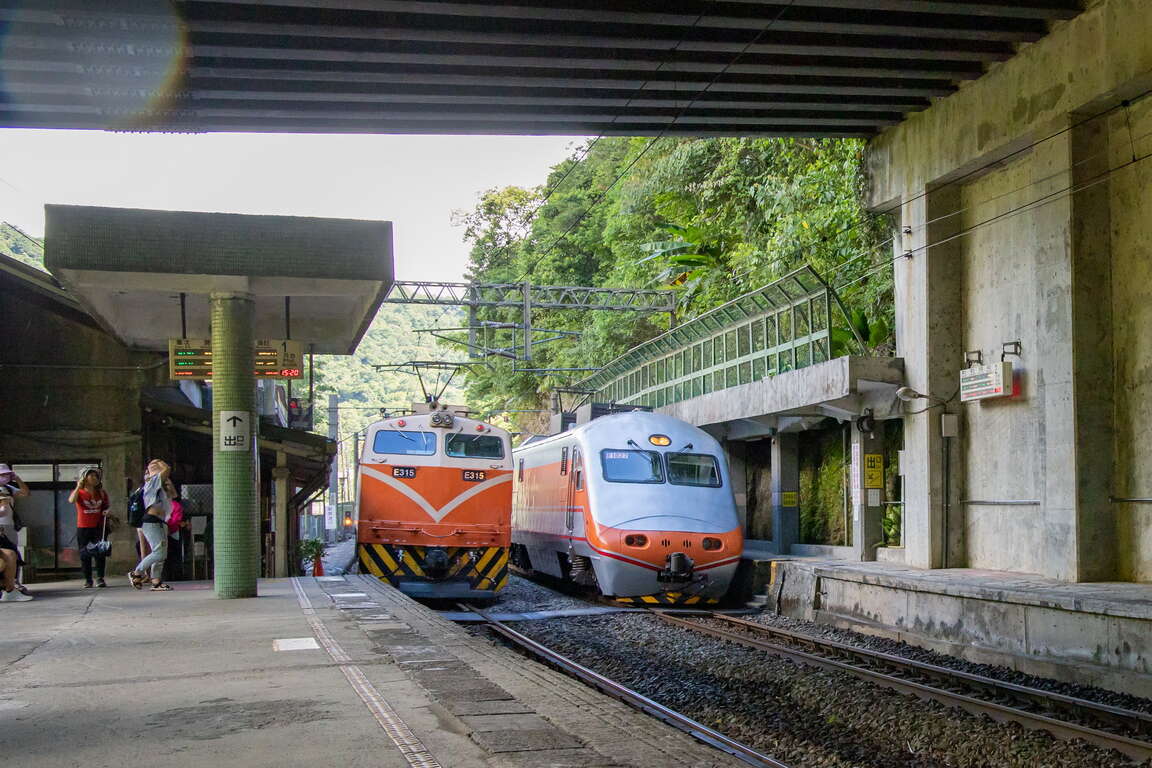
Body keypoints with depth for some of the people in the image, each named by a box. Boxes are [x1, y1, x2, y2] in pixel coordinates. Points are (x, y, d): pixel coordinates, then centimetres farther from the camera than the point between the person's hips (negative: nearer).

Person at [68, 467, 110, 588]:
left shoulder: (102, 493, 9)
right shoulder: (79, 493, -1)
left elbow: (106, 508, 21)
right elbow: (71, 500, -23)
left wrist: (106, 513, 0)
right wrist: (78, 487, -23)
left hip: (99, 527, 2)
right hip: (83, 528, -2)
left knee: (100, 553, -3)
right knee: (85, 555, 1)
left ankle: (100, 578, 1)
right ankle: (88, 580, 8)